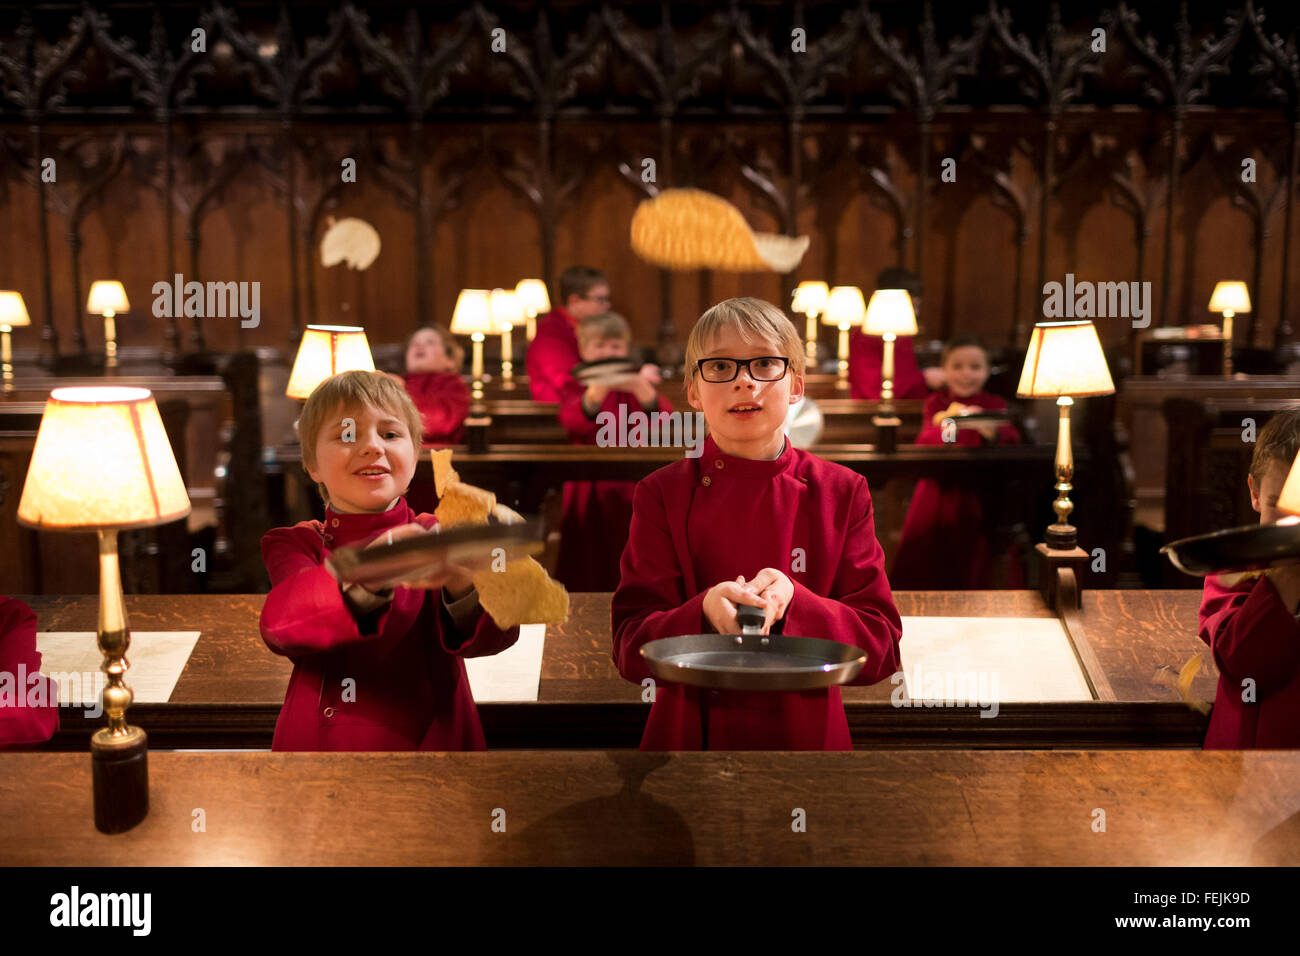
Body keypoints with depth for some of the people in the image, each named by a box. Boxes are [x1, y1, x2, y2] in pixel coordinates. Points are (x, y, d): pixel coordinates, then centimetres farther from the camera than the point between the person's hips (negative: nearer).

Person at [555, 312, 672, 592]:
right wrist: (597, 391, -42)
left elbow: (661, 415, -15)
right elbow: (572, 421, -20)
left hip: (629, 487, 1)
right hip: (588, 489, -1)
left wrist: (641, 389, -38)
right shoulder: (575, 386, 4)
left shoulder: (634, 385, 7)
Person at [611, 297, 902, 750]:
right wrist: (707, 612, -28)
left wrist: (793, 602, -24)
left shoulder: (842, 492, -2)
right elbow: (630, 651, -9)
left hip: (807, 732, 1)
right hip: (690, 735, -1)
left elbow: (881, 648, -7)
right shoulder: (662, 493, -4)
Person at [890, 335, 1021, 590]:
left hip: (981, 496, 0)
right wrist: (946, 431, -30)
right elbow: (923, 444, -8)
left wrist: (992, 432, -34)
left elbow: (1011, 442, -11)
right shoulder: (935, 402, 7)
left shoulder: (994, 404, 6)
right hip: (940, 493, 0)